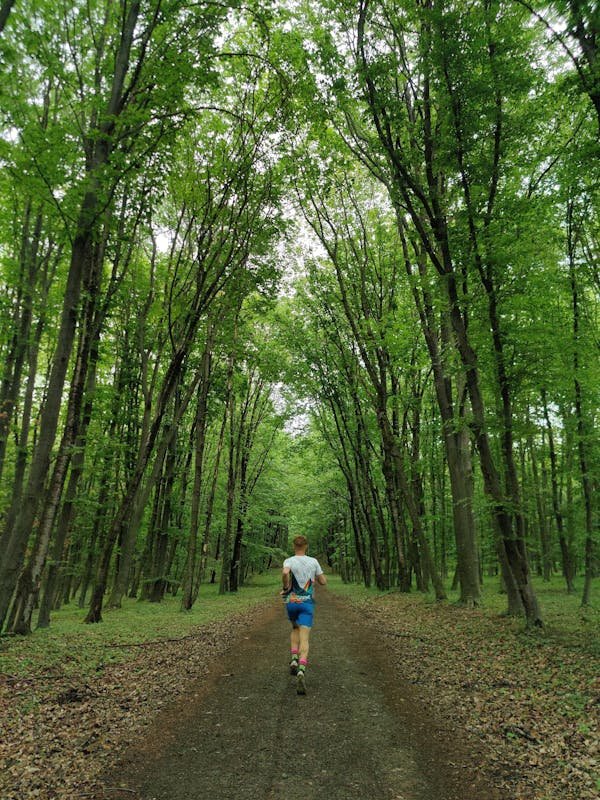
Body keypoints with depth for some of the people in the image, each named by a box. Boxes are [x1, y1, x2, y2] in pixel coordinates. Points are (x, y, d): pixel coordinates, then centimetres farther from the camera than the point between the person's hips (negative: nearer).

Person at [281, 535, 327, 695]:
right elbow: (323, 581, 9)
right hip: (307, 603, -1)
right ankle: (301, 670, -27)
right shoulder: (313, 562, 1)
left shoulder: (289, 561, -5)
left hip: (291, 602, 1)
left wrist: (286, 587, -12)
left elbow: (285, 573, -29)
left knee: (295, 629, 28)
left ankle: (294, 659, 12)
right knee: (304, 639, -5)